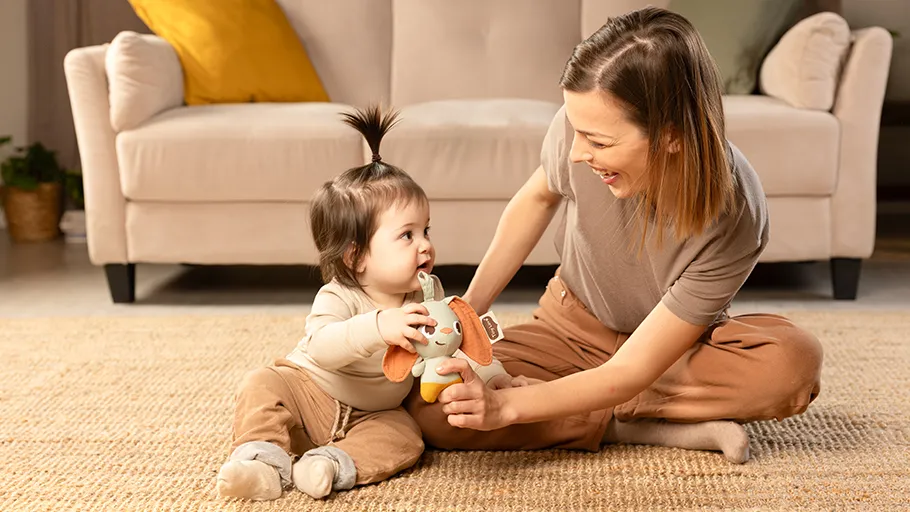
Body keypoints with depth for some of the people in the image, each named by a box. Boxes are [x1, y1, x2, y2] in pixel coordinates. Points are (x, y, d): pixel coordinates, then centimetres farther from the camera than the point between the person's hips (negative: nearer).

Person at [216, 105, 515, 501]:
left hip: (372, 415, 4)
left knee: (405, 438, -23)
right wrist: (377, 327, -61)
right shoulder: (338, 298, -26)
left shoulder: (427, 294, -7)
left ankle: (335, 463, -34)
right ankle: (261, 458, -31)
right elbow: (320, 346, -46)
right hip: (309, 391, -4)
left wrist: (491, 373, -7)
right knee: (261, 386, -26)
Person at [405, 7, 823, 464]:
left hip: (677, 344, -2)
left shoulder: (733, 218, -33)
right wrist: (468, 308, -4)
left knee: (794, 361, -35)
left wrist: (506, 405, -41)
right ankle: (668, 428, -19)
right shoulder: (583, 124, -27)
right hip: (571, 327, 3)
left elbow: (631, 371, -30)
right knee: (431, 413, -24)